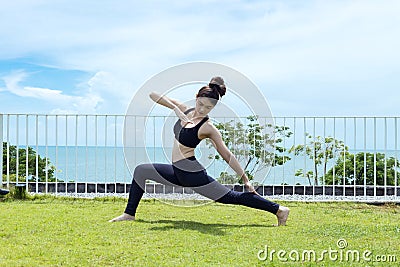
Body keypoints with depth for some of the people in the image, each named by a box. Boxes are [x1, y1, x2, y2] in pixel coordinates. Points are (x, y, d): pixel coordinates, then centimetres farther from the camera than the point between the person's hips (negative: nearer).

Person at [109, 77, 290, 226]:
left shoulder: (209, 128, -15)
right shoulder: (186, 111, 3)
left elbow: (227, 155, -9)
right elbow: (153, 95, 3)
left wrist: (245, 178, -9)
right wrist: (176, 109, -12)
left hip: (193, 174, -7)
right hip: (176, 172, 7)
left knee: (231, 197, -6)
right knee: (140, 171, 8)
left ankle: (278, 209, 1)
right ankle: (129, 214, 16)